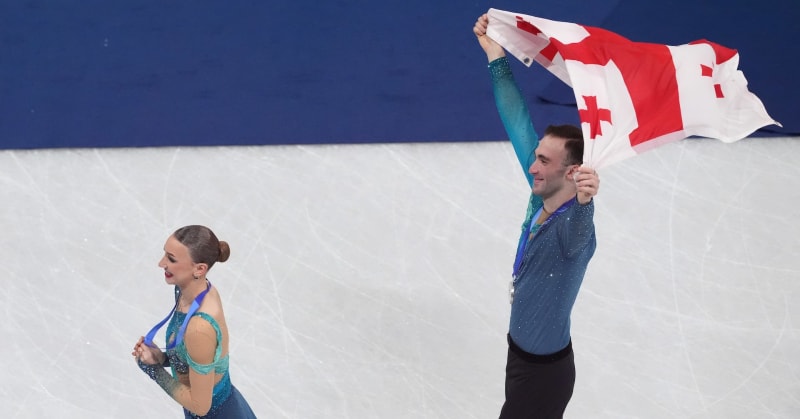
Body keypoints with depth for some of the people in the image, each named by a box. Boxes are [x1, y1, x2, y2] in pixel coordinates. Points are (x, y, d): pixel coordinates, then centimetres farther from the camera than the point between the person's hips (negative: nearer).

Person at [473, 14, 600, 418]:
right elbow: (518, 124, -3)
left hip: (544, 370, -8)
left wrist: (584, 201, -78)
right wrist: (495, 55, 0)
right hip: (520, 352, 8)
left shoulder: (574, 229, -29)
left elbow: (576, 230, -56)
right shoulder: (540, 199, -8)